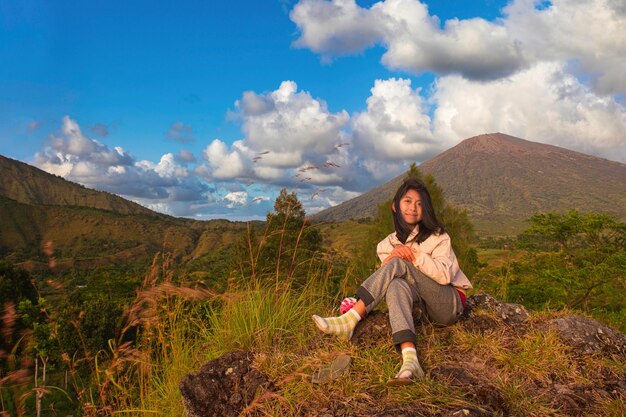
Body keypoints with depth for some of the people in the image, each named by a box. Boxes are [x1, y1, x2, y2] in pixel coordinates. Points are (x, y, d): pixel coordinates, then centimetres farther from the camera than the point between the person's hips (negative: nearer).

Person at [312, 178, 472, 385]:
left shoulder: (437, 237, -2)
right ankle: (410, 362, -51)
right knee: (397, 285, -33)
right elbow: (386, 281, -3)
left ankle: (348, 321, -34)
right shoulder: (390, 243, 9)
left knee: (399, 264, -24)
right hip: (427, 311, 4)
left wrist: (415, 256, -24)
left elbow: (445, 275, -16)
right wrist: (391, 258, -22)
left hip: (451, 304, -3)